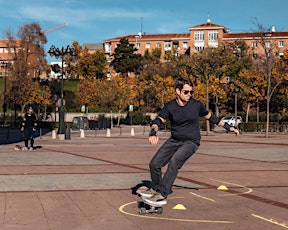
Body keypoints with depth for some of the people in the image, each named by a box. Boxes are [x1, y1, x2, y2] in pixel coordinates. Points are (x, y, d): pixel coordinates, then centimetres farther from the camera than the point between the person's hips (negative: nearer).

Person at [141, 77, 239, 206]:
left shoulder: (196, 105, -6)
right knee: (154, 164, -1)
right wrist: (153, 133, -39)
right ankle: (155, 189, 28)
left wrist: (228, 127, 11)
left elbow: (210, 117, 9)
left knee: (174, 161, -29)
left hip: (191, 142, -3)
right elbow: (159, 120, -17)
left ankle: (162, 196, -26)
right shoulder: (170, 107, -5)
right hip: (174, 141, 4)